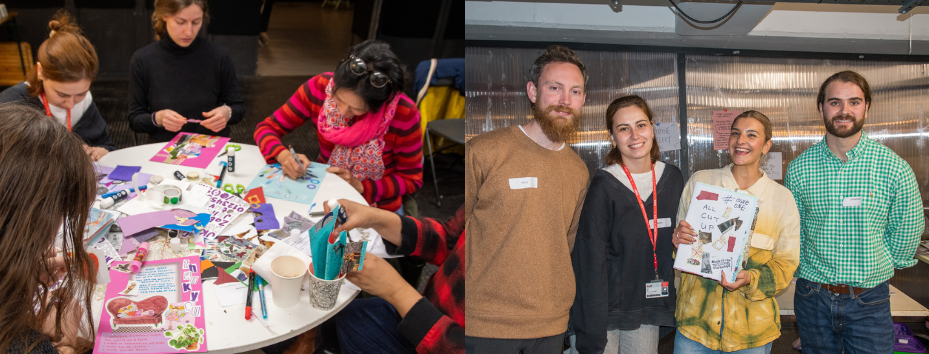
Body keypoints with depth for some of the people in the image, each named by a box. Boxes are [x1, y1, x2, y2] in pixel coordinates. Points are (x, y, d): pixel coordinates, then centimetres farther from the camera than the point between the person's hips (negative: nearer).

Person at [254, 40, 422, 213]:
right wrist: (283, 156, -24)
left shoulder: (405, 115, -21)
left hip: (378, 209, -2)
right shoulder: (319, 87, -14)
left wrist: (360, 186, -19)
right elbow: (267, 128, -4)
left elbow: (411, 179, -7)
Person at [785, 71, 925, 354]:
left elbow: (906, 234, 3)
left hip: (869, 300, -1)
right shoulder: (799, 168, -3)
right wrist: (808, 272, 3)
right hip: (812, 296, 2)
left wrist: (874, 271, 8)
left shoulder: (894, 168, -8)